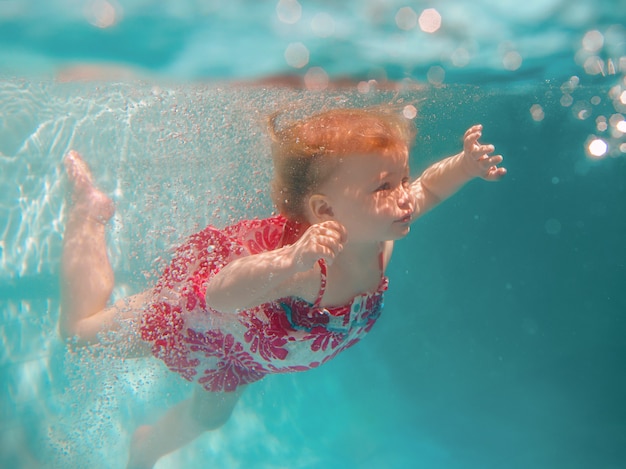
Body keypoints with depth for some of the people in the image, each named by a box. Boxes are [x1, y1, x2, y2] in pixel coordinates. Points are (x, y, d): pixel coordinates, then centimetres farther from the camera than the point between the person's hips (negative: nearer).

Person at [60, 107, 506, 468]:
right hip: (196, 307, -6)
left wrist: (466, 165, -24)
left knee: (209, 415, 30)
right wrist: (291, 263, -76)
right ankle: (89, 207, 34)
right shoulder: (305, 261, -49)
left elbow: (427, 188, -7)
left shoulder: (380, 234, -26)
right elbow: (220, 293, -61)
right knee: (82, 328, 16)